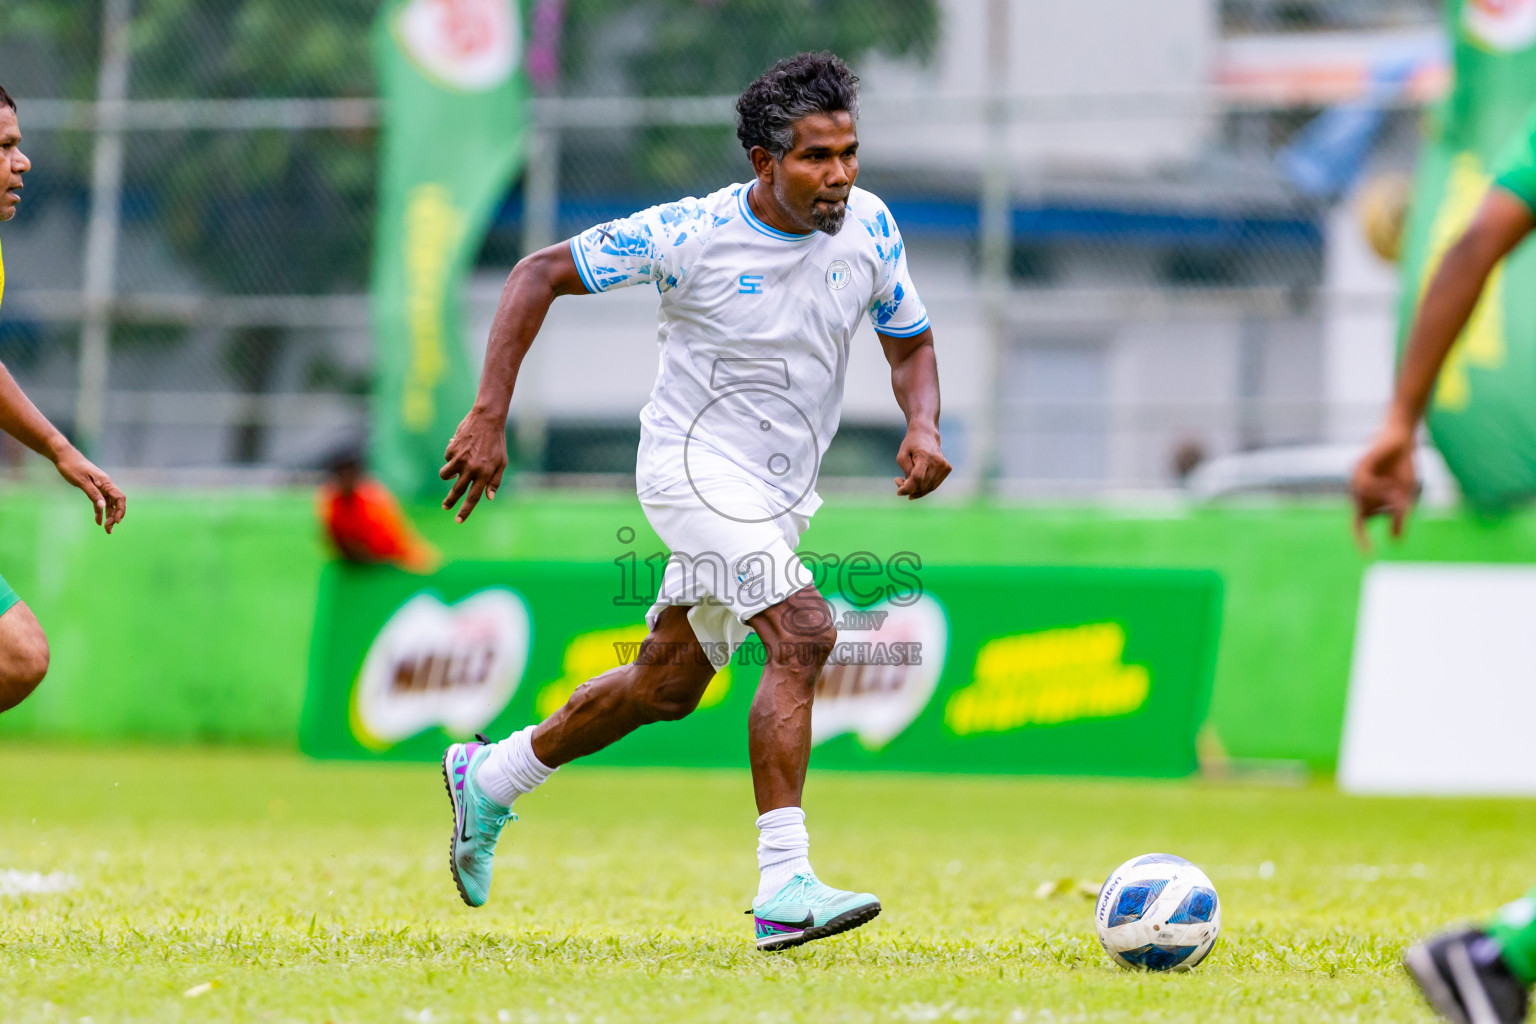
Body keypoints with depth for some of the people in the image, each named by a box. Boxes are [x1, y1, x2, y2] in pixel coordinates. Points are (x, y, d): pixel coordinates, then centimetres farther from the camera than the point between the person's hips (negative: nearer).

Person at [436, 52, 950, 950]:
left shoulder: (867, 227, -4)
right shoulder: (691, 235, -18)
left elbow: (911, 346, 10)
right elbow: (540, 275, -9)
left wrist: (923, 429, -13)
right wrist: (490, 419, -17)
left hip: (781, 490, 7)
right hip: (695, 464, -7)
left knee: (667, 687, 17)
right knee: (804, 635, -26)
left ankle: (489, 781, 39)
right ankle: (784, 889, -29)